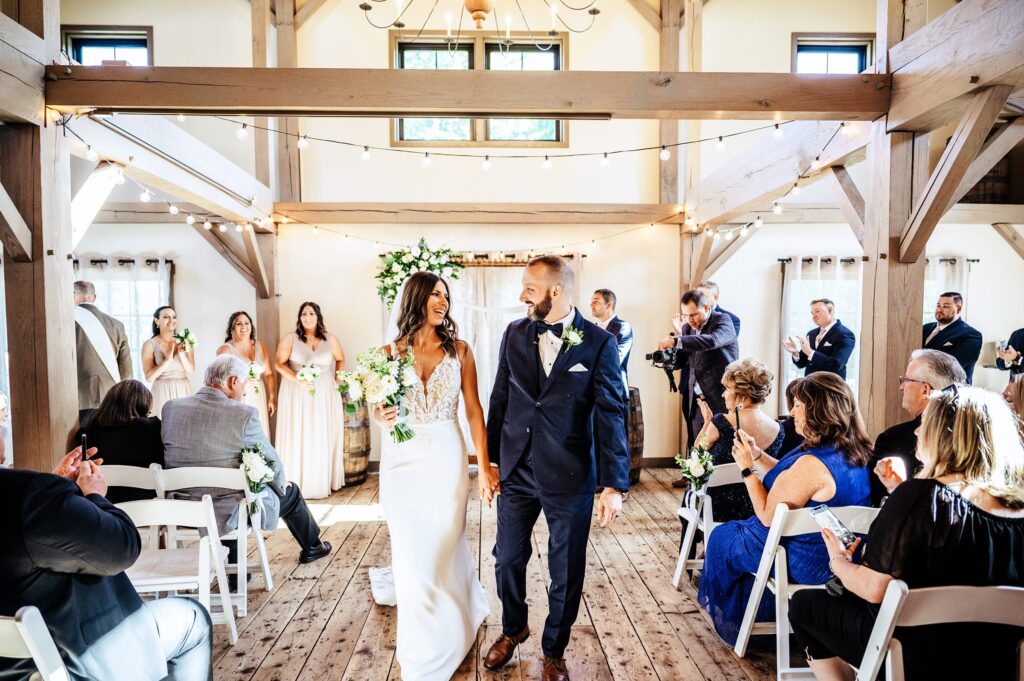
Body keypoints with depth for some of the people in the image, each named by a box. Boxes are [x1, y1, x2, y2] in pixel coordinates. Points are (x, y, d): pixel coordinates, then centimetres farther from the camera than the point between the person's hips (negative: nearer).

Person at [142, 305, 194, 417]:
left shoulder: (185, 342, 5)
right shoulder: (150, 344, -1)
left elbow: (191, 372, -1)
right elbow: (149, 377, -8)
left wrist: (182, 354, -15)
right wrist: (167, 360, -19)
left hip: (184, 392, 2)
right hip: (162, 393, -2)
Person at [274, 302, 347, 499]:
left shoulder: (330, 339, 6)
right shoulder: (290, 339, 0)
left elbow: (340, 360, 18)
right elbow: (278, 363, -4)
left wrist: (337, 382, 6)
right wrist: (298, 379, -17)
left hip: (325, 394, 2)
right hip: (297, 394, -2)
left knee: (324, 437, 5)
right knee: (299, 437, 0)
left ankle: (323, 481, 15)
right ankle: (300, 483, 7)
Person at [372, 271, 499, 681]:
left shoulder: (459, 350, 0)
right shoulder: (390, 351, 2)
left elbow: (473, 410, -1)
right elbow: (379, 406, 8)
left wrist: (484, 466, -4)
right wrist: (381, 418, -16)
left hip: (446, 456, -1)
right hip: (402, 458, 1)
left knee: (443, 547, 7)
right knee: (410, 551, 6)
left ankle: (443, 644, 34)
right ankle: (422, 643, 32)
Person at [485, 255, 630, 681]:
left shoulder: (599, 343, -10)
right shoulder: (515, 334, 1)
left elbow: (611, 416, -11)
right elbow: (500, 398, 7)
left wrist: (614, 484, -13)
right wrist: (490, 458, 7)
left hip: (569, 477, -3)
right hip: (515, 471, 3)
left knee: (566, 571, 12)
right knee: (507, 559, 18)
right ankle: (513, 629, 47)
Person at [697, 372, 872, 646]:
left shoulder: (812, 464, -33)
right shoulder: (854, 454, -4)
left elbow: (768, 516, -23)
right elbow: (791, 481, 9)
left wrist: (747, 467, -16)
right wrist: (757, 455, 4)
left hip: (807, 564, -9)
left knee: (723, 538, 14)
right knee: (740, 529, 29)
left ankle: (730, 619, 39)